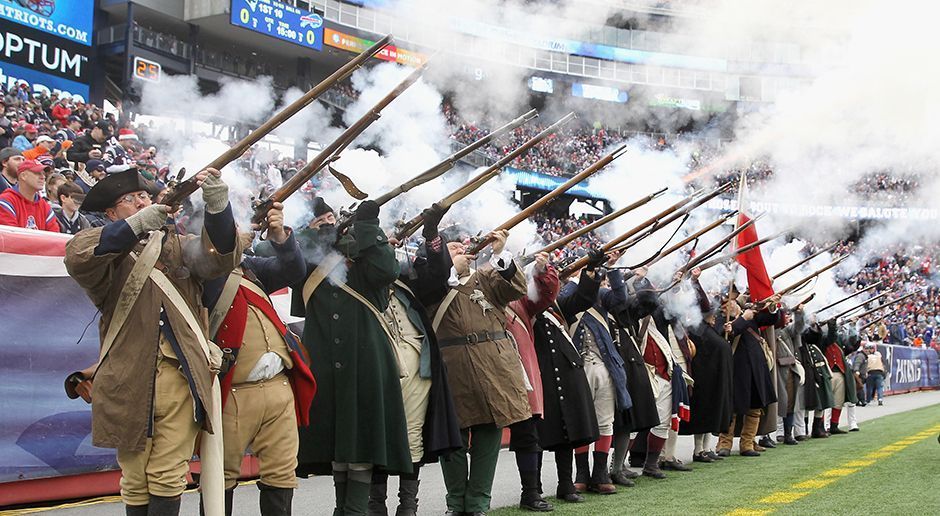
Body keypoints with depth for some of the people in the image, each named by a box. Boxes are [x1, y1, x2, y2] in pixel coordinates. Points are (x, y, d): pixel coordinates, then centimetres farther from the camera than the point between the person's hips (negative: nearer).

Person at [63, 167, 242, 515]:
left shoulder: (177, 246, 15)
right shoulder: (108, 254, 8)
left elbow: (222, 258, -2)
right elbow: (76, 256, -15)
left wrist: (217, 206, -19)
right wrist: (136, 224, -20)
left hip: (180, 377, 1)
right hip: (129, 380, -1)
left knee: (168, 478, 2)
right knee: (135, 481, 8)